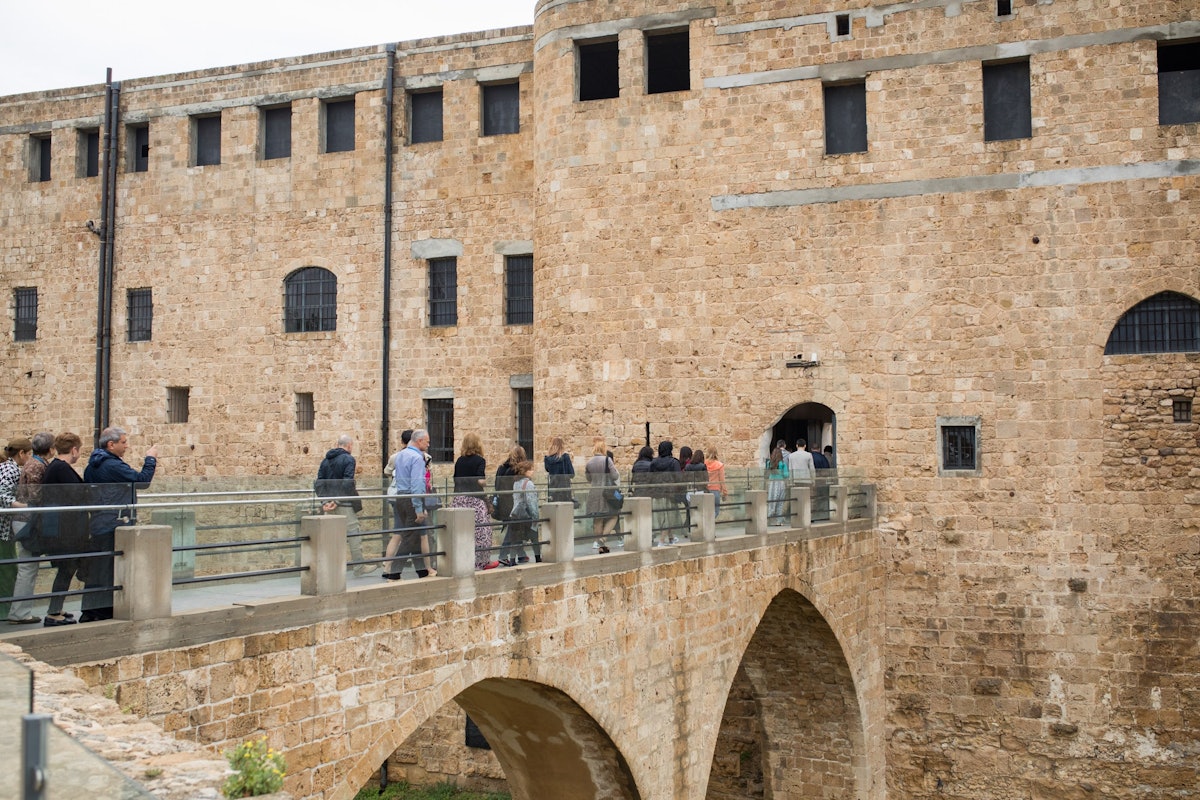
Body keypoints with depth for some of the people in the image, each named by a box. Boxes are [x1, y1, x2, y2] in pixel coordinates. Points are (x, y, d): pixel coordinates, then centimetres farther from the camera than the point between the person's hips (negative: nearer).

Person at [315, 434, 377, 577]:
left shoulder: (325, 460, 12)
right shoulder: (349, 459, -8)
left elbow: (318, 483, 6)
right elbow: (347, 483, -19)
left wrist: (325, 500, -1)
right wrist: (337, 501, -16)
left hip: (329, 503, 7)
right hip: (345, 503, -6)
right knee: (354, 534, 1)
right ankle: (359, 567, 6)